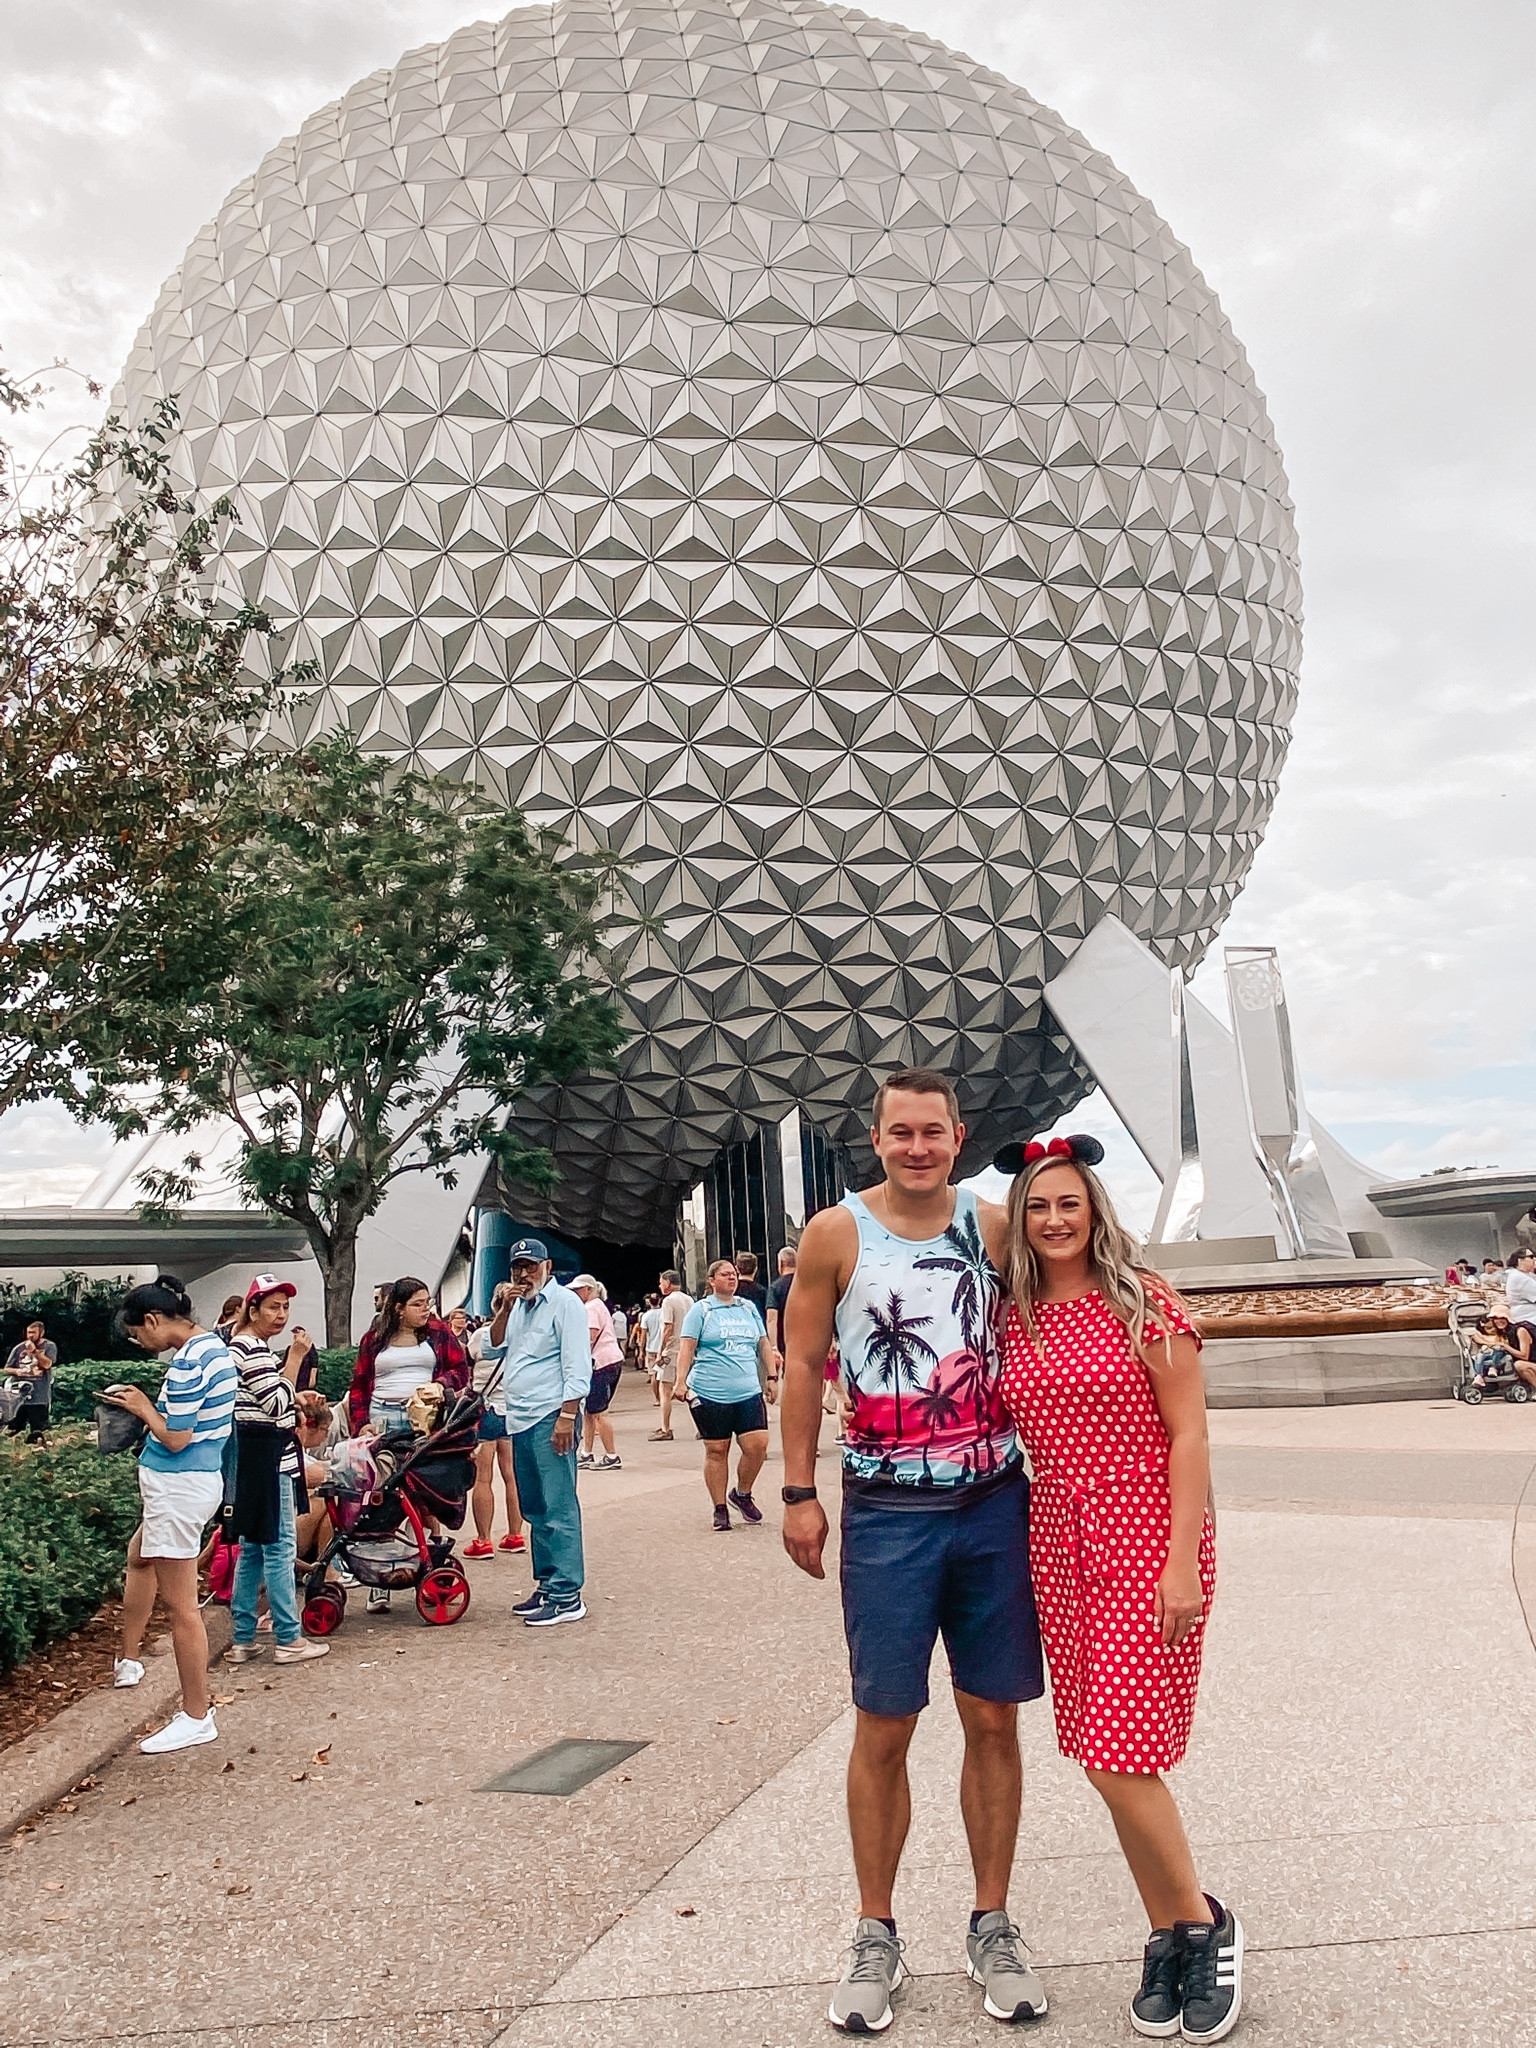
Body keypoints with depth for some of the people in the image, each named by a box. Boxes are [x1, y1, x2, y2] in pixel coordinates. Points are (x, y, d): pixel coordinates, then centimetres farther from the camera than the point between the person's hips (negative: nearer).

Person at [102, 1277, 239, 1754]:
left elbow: (175, 1439, -22)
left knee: (180, 1605, -1)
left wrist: (143, 1408, -6)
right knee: (139, 1555, 33)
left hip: (178, 1485, -11)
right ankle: (129, 1660, 46)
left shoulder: (187, 1362, -23)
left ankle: (197, 1717, 9)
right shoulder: (214, 1345, 7)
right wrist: (150, 1406, 7)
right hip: (203, 1477, 11)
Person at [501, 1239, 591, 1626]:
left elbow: (577, 1365, -12)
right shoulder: (519, 1306, 19)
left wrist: (567, 1416, -20)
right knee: (535, 1510, 13)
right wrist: (503, 1310, 6)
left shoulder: (564, 1302, -6)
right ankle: (547, 1585, 21)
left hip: (550, 1419, -8)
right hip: (520, 1420, 8)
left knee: (558, 1510, -7)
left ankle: (566, 1596, -4)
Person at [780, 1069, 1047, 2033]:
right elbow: (804, 1363, 1)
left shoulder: (997, 1228, 2)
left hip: (997, 1505, 2)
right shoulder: (837, 1235, -4)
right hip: (887, 1516, -2)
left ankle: (993, 1926, 30)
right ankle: (876, 1936, 27)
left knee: (994, 1718, 11)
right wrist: (800, 1492, 0)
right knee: (883, 1727, 7)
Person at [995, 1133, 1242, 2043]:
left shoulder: (1142, 1301, -7)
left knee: (1119, 1756, -7)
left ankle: (1205, 1923, 19)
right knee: (1106, 1757, 11)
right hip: (1059, 1541, 5)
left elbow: (1190, 1434, -9)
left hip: (1148, 1536, -5)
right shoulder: (1015, 1322, 6)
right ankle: (1170, 1935, 30)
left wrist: (1184, 1561, -14)